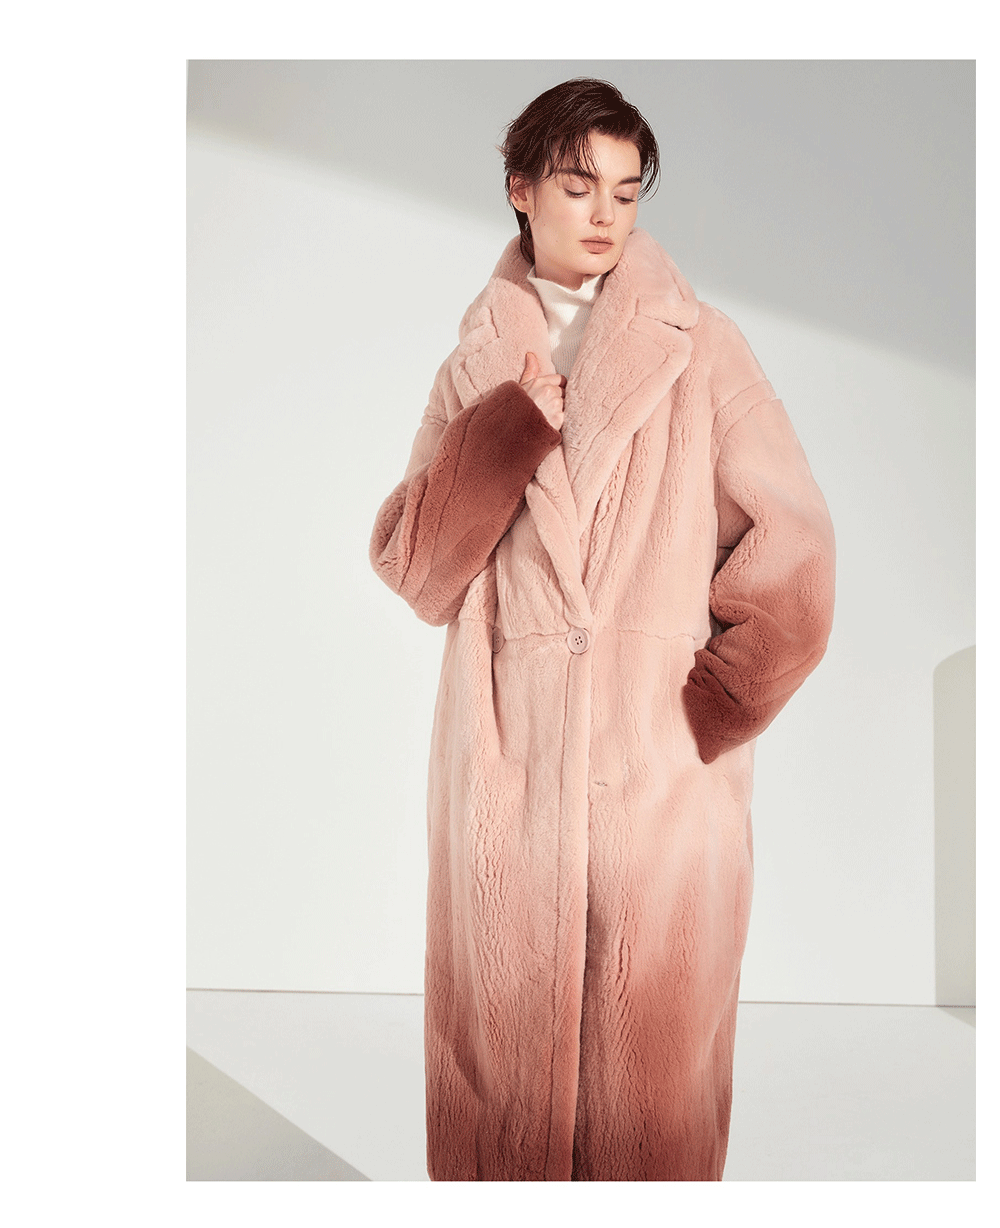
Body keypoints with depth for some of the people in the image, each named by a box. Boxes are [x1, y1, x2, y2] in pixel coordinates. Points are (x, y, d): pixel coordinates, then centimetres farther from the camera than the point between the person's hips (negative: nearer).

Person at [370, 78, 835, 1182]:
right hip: (506, 757, 2)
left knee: (656, 1049, 3)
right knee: (503, 1041, 6)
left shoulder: (699, 350, 6)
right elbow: (410, 564, 3)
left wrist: (715, 696, 1)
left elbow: (792, 548, 1)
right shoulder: (477, 365, 12)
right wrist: (507, 428, -8)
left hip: (667, 761, -1)